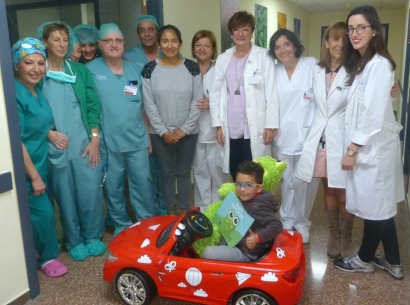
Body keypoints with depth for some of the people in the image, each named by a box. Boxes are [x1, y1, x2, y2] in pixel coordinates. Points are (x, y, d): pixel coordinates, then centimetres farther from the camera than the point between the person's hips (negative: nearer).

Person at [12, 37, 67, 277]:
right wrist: (34, 176, -20)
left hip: (40, 162, 8)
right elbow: (16, 141, -24)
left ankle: (42, 251, 37)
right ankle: (48, 257, 23)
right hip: (25, 168, -8)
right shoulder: (15, 95, -23)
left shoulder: (37, 90, 3)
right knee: (43, 212, 2)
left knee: (42, 210, 18)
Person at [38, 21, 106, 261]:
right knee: (66, 196, 8)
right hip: (56, 147, -1)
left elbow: (93, 106, 4)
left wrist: (95, 139, -3)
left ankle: (93, 236, 27)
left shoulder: (80, 71, 7)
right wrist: (49, 133, -12)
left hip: (85, 144, 2)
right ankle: (74, 241, 26)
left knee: (90, 192, 6)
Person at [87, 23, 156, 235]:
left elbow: (143, 105, 12)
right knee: (113, 187, 10)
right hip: (108, 142, -3)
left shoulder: (135, 70, 8)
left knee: (143, 182, 11)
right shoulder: (90, 70, -4)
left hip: (137, 140, 3)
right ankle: (121, 226, 29)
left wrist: (148, 135, 12)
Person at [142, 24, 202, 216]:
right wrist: (164, 131, -10)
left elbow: (197, 101, -3)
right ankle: (171, 212, 28)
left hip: (187, 132, 1)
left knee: (184, 172, 12)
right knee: (167, 173, 11)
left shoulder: (191, 67, -2)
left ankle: (185, 211, 29)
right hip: (160, 133, 0)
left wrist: (184, 129, -9)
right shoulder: (150, 69, -4)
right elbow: (148, 104, -5)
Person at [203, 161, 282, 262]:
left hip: (248, 253, -10)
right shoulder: (245, 200, -1)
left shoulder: (257, 207, -26)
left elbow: (276, 225, -31)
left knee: (208, 253, -19)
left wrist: (258, 237, -39)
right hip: (238, 244, 10)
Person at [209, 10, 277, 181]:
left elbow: (271, 94, -4)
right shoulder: (223, 59, 11)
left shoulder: (264, 56, 1)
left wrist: (270, 125, -9)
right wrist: (218, 125, 3)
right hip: (230, 130, 3)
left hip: (254, 129, -3)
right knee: (236, 178, 9)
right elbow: (216, 94, 8)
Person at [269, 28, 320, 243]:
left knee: (304, 183, 5)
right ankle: (287, 222, 30)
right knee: (287, 182, 13)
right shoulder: (275, 72, 9)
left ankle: (301, 224, 25)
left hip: (307, 135, -3)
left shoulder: (312, 65, -3)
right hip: (283, 136, 3)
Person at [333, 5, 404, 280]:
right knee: (380, 205, 15)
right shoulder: (361, 63, 14)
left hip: (373, 145, -9)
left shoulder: (378, 64, -16)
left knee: (373, 205, 6)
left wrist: (352, 149, -17)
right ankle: (392, 262, 27)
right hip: (367, 144, 9)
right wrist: (353, 146, 7)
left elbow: (374, 113, -21)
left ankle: (365, 259, 23)